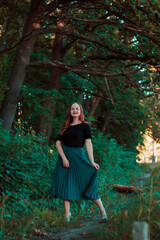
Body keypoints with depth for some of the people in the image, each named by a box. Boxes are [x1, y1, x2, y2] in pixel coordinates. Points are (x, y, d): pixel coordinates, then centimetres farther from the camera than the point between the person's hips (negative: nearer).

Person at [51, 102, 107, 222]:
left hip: (78, 156, -4)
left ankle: (102, 210, 4)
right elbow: (58, 143, 4)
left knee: (87, 181, -5)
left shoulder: (85, 126, 1)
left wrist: (92, 162, -18)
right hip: (64, 155, 4)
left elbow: (88, 144, -8)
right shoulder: (65, 127, 10)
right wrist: (64, 158, -12)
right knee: (65, 184, 1)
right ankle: (67, 213, 7)